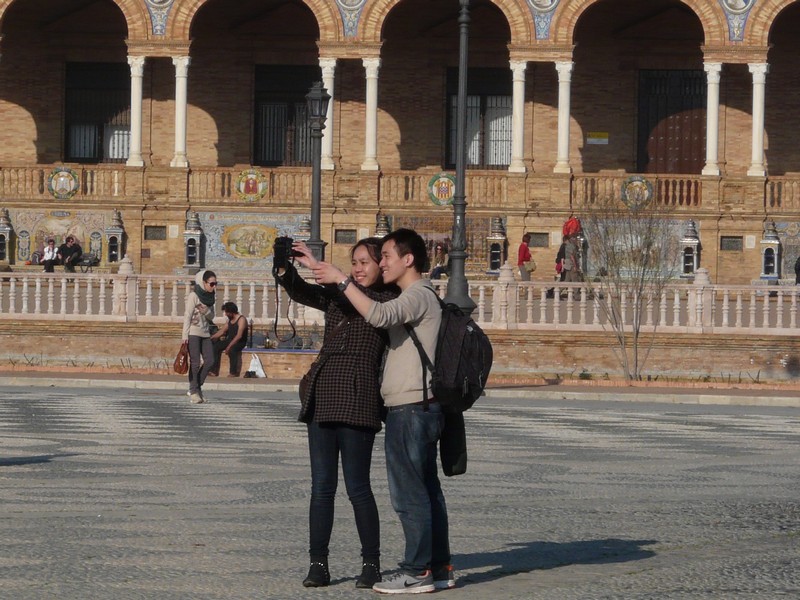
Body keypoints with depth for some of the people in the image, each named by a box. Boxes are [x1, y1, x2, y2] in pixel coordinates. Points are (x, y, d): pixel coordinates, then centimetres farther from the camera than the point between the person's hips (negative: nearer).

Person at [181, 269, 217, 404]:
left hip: (205, 333, 7)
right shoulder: (193, 296, -10)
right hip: (193, 332, -7)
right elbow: (187, 316, -11)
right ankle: (194, 391, 1)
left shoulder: (211, 297, 10)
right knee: (195, 362, -7)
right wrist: (185, 335, -16)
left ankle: (196, 387, 15)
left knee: (209, 361, 1)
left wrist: (206, 311, -10)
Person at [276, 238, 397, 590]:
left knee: (357, 487, -3)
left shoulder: (388, 301, 1)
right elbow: (301, 292, 5)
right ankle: (318, 564, 7)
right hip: (322, 394, 6)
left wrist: (318, 266, -20)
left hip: (356, 399, -6)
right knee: (321, 485, 5)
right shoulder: (336, 295, 17)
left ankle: (371, 564, 8)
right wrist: (283, 267, -16)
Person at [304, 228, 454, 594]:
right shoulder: (415, 297, 21)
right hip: (419, 408, 11)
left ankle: (417, 572, -6)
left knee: (409, 492, -8)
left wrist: (341, 280, -24)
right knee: (425, 491, 12)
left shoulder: (419, 296, -12)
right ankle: (439, 567, 15)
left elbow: (379, 315, -29)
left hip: (410, 409, -11)